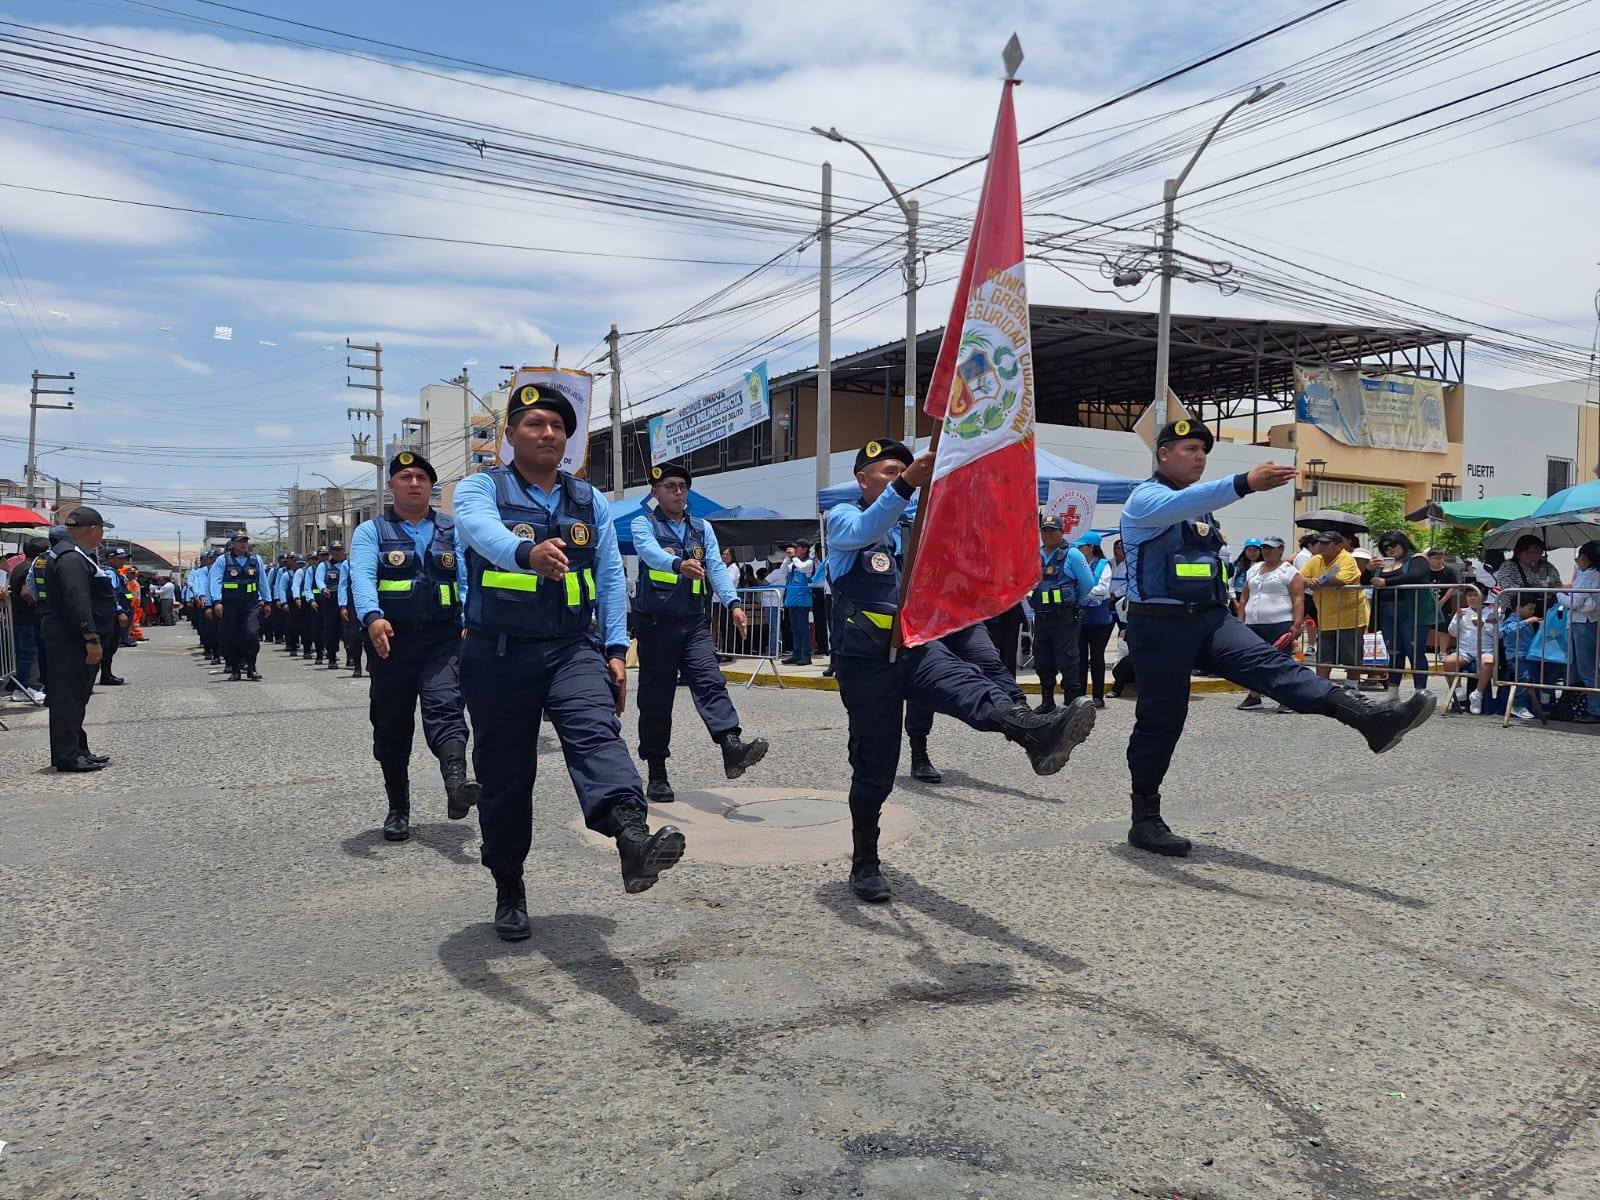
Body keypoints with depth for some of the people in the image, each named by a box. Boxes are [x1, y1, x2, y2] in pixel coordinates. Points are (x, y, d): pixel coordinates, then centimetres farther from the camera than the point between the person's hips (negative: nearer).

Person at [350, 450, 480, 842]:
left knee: (445, 709, -21)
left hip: (443, 638, 0)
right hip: (392, 640, 0)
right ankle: (398, 810, 19)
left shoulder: (452, 531, 13)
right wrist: (373, 617, -30)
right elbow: (362, 577, -10)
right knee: (392, 727, 7)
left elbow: (468, 581, 4)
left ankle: (456, 784, -38)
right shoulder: (371, 531, 7)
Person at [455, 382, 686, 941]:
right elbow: (483, 529, -25)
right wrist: (528, 551, -47)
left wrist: (616, 650, -1)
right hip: (499, 654, -1)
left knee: (597, 734, -25)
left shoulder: (590, 502, 13)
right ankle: (509, 889, 24)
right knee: (504, 775, 6)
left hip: (573, 650, 2)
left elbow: (610, 578, 10)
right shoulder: (482, 488, 0)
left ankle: (632, 839, -46)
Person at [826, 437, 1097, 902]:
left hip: (915, 648, 4)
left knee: (968, 683, -28)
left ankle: (1036, 734, -57)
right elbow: (865, 531, -25)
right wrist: (905, 486, -41)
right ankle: (865, 864, 15)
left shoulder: (910, 528, 22)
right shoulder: (842, 518, 0)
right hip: (866, 659, -4)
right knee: (874, 765, 0)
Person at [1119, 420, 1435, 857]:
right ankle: (1145, 820, 9)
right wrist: (1246, 483, -45)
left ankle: (1370, 719, -33)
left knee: (1271, 664, -16)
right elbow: (1181, 503, -31)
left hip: (1209, 618, 7)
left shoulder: (1199, 504, 20)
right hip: (1161, 624, -6)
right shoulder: (1145, 498, -7)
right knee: (1160, 720, -2)